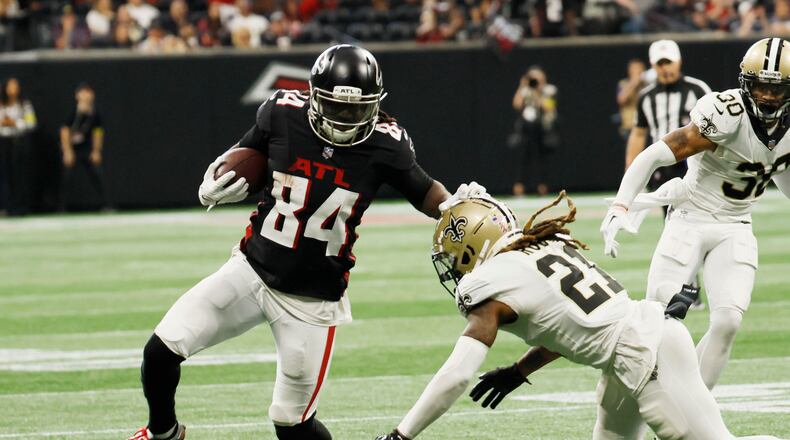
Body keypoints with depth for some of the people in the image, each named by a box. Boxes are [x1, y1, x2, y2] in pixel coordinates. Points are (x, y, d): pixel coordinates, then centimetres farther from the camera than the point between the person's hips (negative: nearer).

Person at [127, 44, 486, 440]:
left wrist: (457, 205, -17)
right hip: (252, 270, 2)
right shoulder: (283, 114, -9)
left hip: (313, 299, -2)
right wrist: (220, 181, -9)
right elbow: (249, 154, 10)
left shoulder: (384, 144, -13)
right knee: (162, 349, -6)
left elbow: (423, 191, 3)